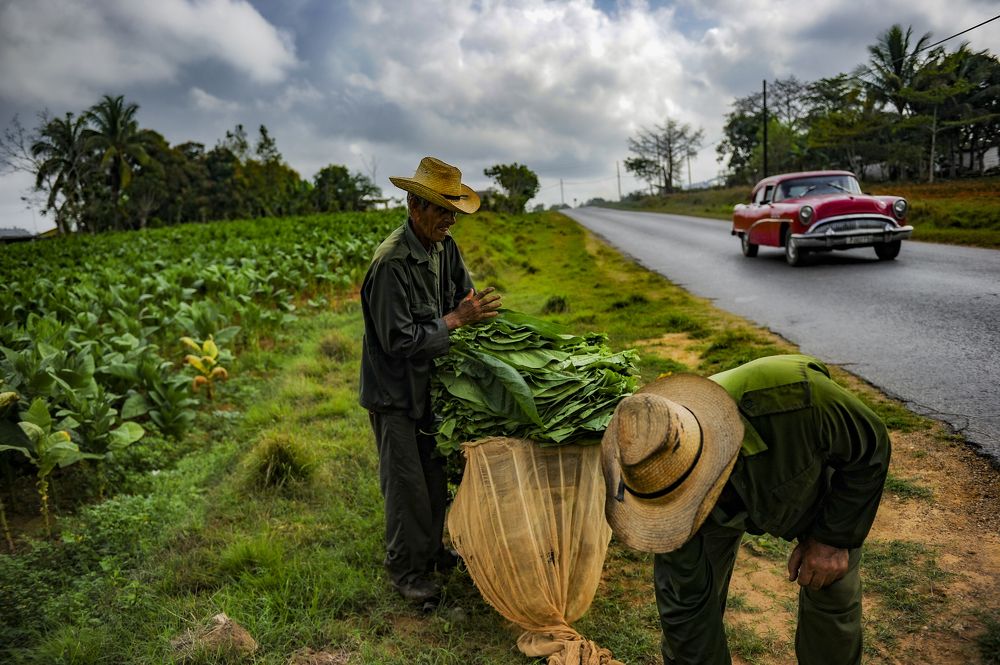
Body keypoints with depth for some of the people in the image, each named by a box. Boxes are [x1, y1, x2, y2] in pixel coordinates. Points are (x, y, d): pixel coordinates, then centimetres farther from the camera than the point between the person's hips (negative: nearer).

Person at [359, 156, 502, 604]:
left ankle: (432, 550, 38)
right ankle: (406, 570, 22)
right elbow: (399, 341, -27)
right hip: (394, 391, -8)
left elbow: (466, 291, 15)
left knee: (435, 475, 19)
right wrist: (455, 320, -24)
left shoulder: (445, 247, -1)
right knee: (406, 483, 3)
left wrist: (476, 311, -8)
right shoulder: (391, 263, -27)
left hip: (429, 383, 8)